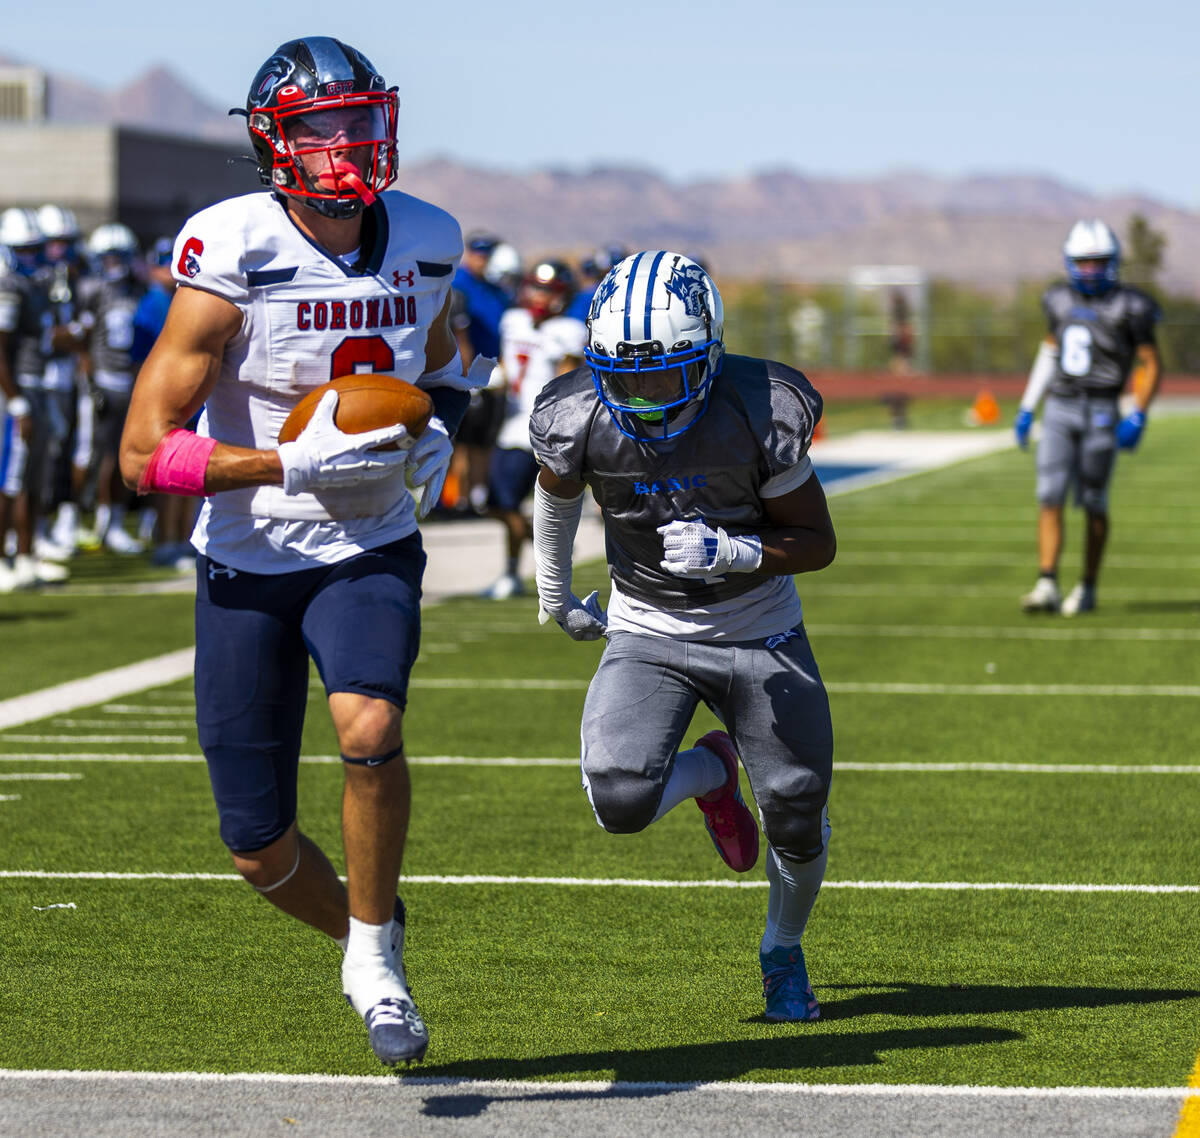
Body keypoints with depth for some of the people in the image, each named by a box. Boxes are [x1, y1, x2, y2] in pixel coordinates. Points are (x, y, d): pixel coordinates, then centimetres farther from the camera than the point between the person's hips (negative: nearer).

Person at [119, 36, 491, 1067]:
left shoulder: (423, 247, -2)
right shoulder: (234, 260, -17)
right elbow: (145, 453, -20)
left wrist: (437, 430, 4)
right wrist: (296, 462, -28)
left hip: (368, 554, 1)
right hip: (248, 565, -1)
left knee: (369, 727, -30)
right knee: (260, 846, 3)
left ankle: (375, 952, -7)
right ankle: (367, 940, 35)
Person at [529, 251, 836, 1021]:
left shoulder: (759, 415, -24)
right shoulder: (581, 423, -19)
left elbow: (818, 543, -13)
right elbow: (558, 489, 7)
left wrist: (732, 552, -31)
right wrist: (555, 592, 18)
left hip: (762, 638, -1)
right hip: (649, 634, 1)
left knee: (797, 821, 3)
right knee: (621, 800, -22)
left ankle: (784, 951, 37)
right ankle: (711, 772, 15)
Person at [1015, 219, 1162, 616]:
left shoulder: (1128, 308, -6)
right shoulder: (1060, 301, 9)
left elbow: (1151, 364, -3)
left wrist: (1138, 416, -14)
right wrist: (1027, 408, 18)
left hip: (1101, 414, -4)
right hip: (1059, 409, 4)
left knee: (1093, 503, 4)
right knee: (1050, 498, -8)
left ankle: (1087, 588, 18)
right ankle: (1047, 587, -12)